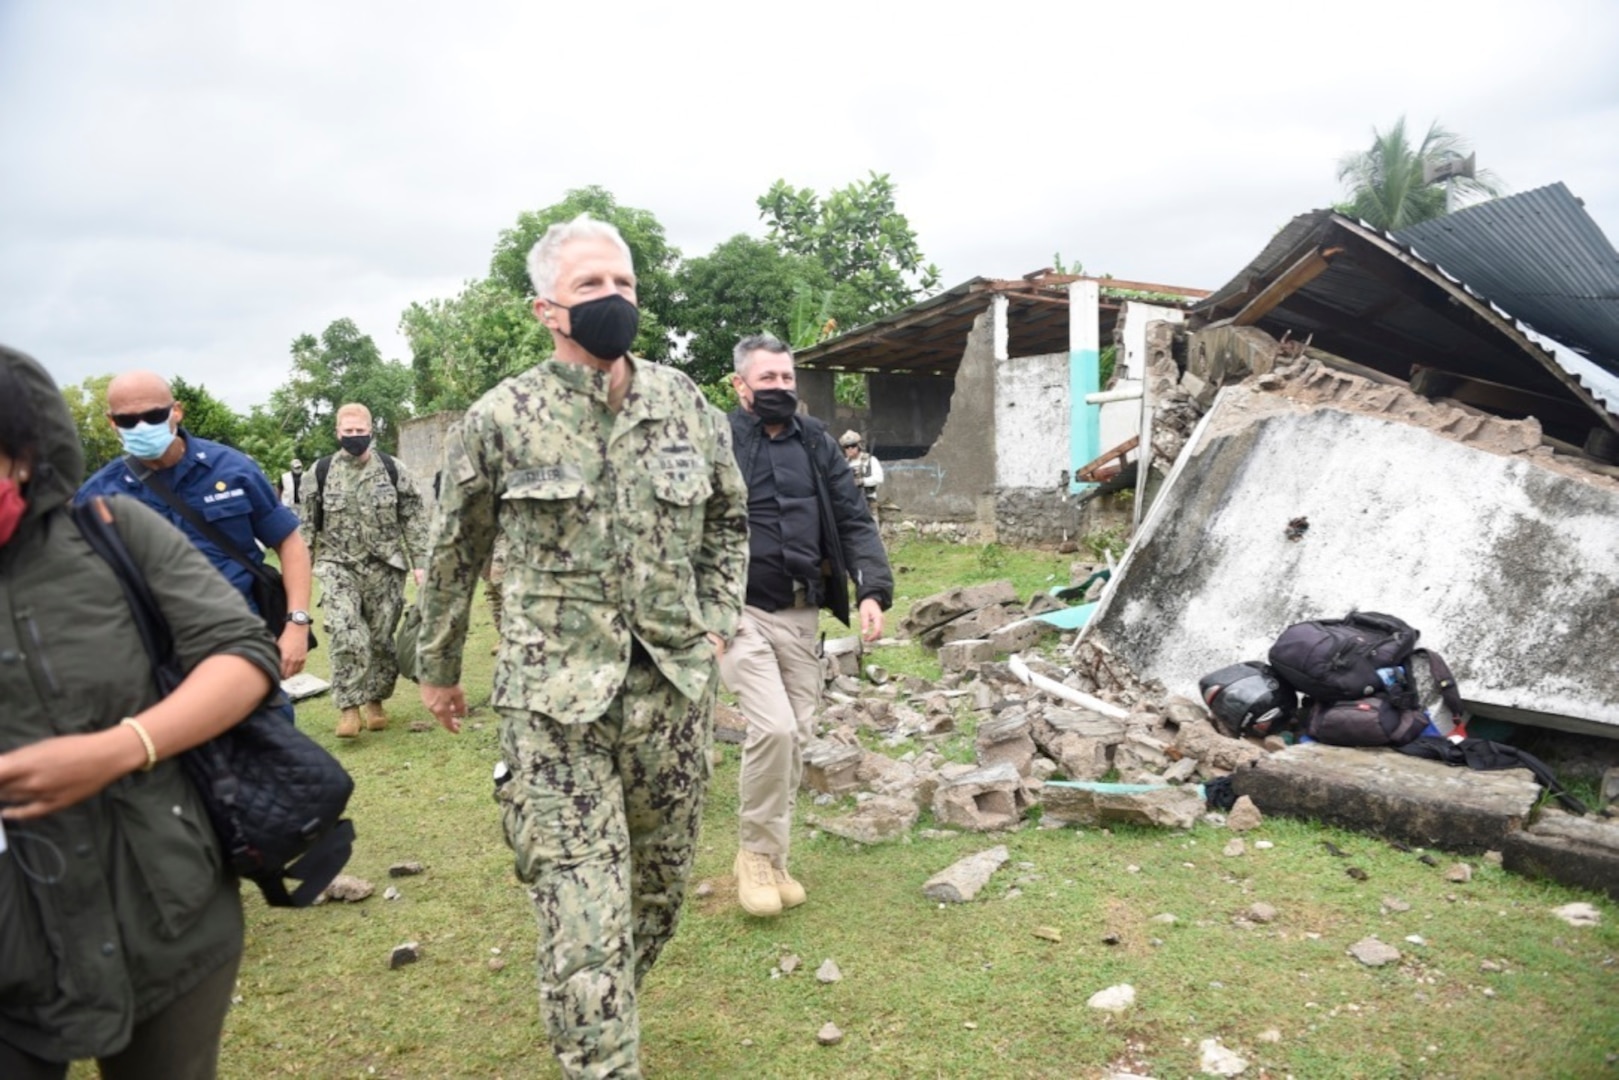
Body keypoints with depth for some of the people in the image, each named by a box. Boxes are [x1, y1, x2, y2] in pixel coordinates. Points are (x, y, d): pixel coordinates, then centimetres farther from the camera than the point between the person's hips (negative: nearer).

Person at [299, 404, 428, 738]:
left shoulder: (392, 469, 1)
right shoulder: (321, 472, 3)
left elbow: (413, 518, 3)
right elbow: (308, 524, 9)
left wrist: (419, 562, -2)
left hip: (384, 567, 1)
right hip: (338, 567, 0)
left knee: (382, 639, 7)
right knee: (347, 637, -15)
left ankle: (375, 701, 24)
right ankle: (348, 708, -6)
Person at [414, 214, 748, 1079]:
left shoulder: (685, 404, 3)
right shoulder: (501, 419, -6)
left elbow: (728, 518, 16)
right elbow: (452, 553, 5)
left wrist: (718, 622, 8)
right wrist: (437, 668, 13)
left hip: (675, 689, 4)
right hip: (555, 701, -4)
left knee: (662, 886, 20)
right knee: (584, 912, -4)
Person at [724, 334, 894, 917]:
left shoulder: (816, 442, 9)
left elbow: (853, 520, 9)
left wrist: (873, 590, -4)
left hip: (801, 613, 5)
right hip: (740, 611, -5)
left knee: (797, 737, 10)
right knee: (773, 728, -17)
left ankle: (772, 859, 29)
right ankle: (756, 853, 8)